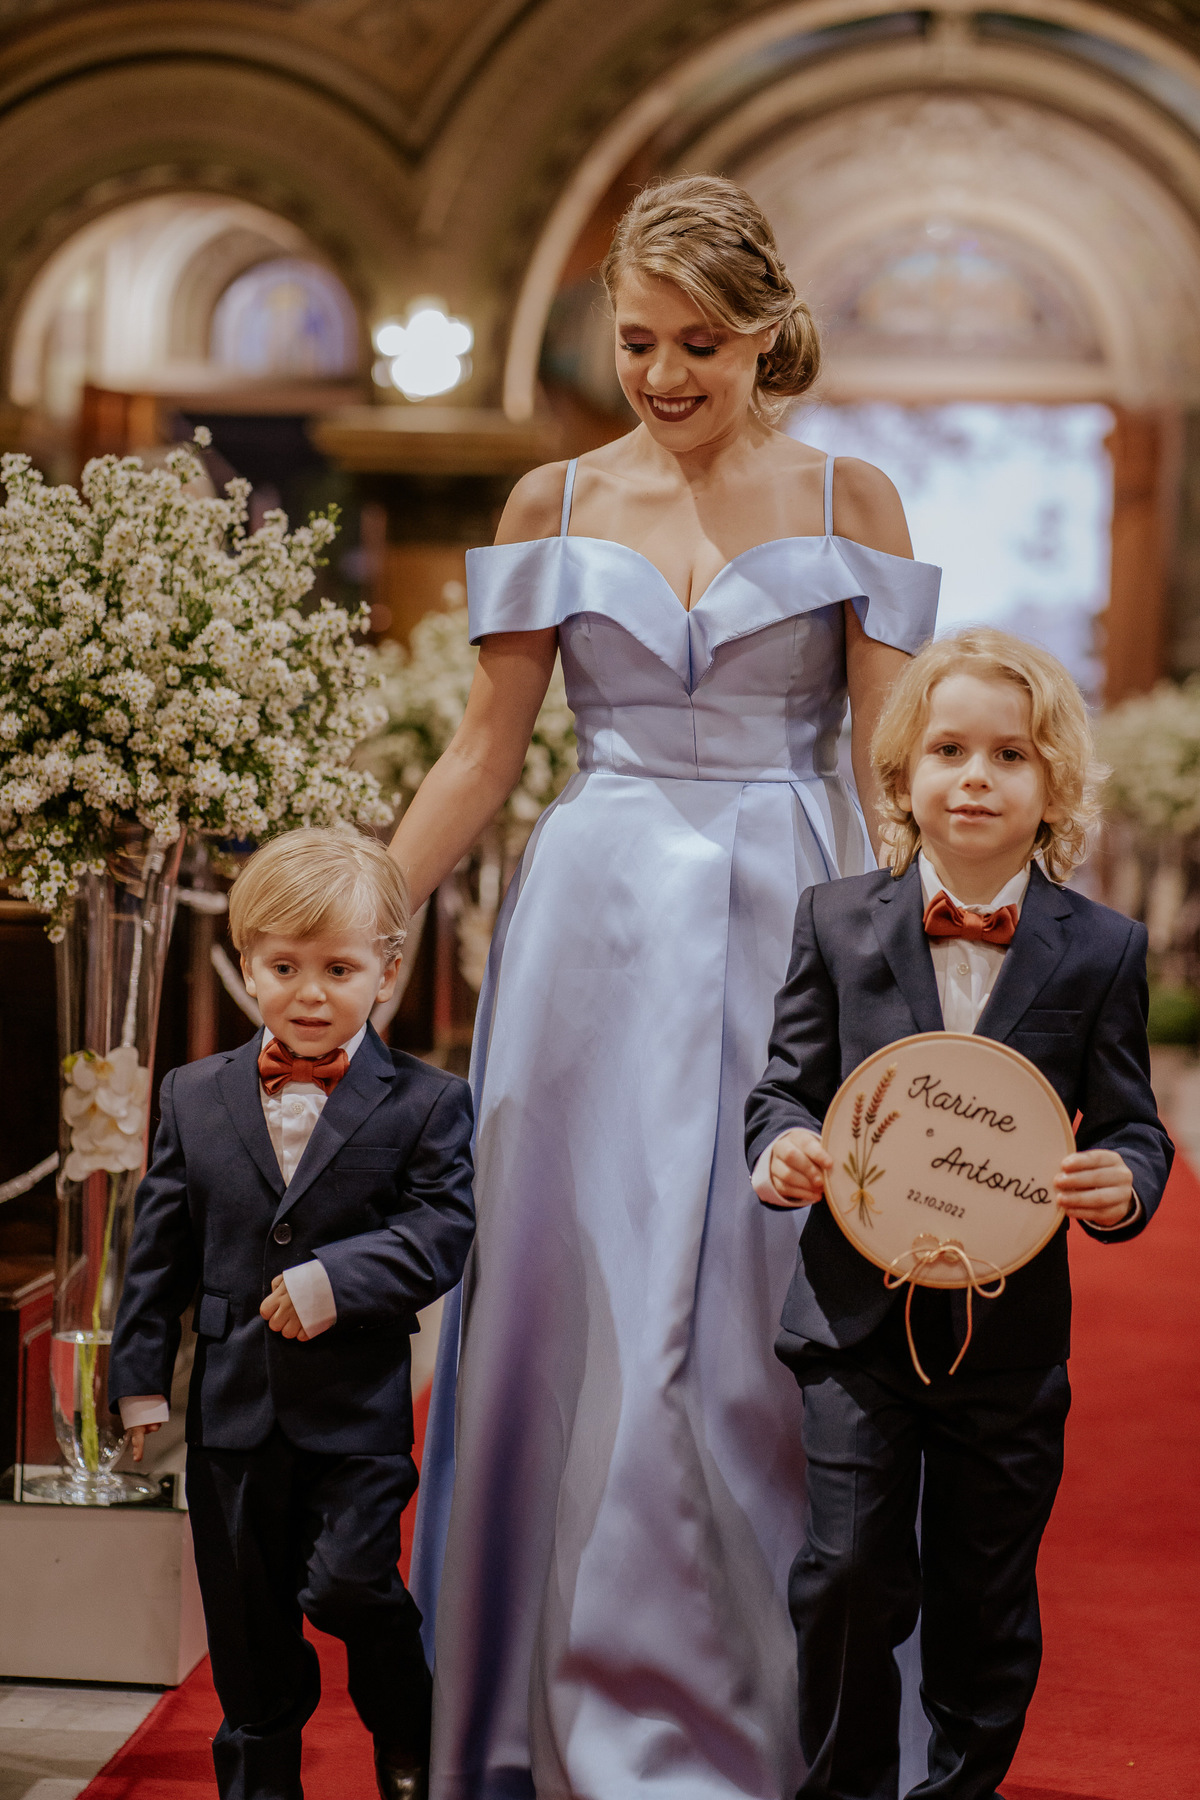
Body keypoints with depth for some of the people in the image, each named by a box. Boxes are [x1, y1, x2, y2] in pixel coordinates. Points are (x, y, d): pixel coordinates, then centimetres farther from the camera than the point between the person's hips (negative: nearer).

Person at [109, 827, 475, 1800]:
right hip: (233, 1407, 3)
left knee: (347, 1584, -10)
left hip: (360, 1406, -3)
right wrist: (141, 1372, 5)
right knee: (248, 1625, 12)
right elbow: (161, 1244, 8)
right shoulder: (195, 1096, 5)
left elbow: (441, 1230, -12)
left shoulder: (426, 1104, -4)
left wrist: (339, 1279, -25)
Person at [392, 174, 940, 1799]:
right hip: (598, 933, 1)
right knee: (587, 1295, 2)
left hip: (791, 933, -1)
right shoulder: (555, 505, 7)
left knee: (760, 1316, 1)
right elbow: (484, 754, 8)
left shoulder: (850, 504, 4)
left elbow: (890, 758, 1)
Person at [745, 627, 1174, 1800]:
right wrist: (780, 1148, -17)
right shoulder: (836, 922, 1)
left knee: (986, 1599, 10)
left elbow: (1129, 1125, 2)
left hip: (1012, 1330, 0)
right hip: (857, 1313, 0)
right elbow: (788, 1084, 5)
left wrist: (1123, 1182, -20)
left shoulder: (1100, 950, 0)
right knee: (849, 1571, -5)